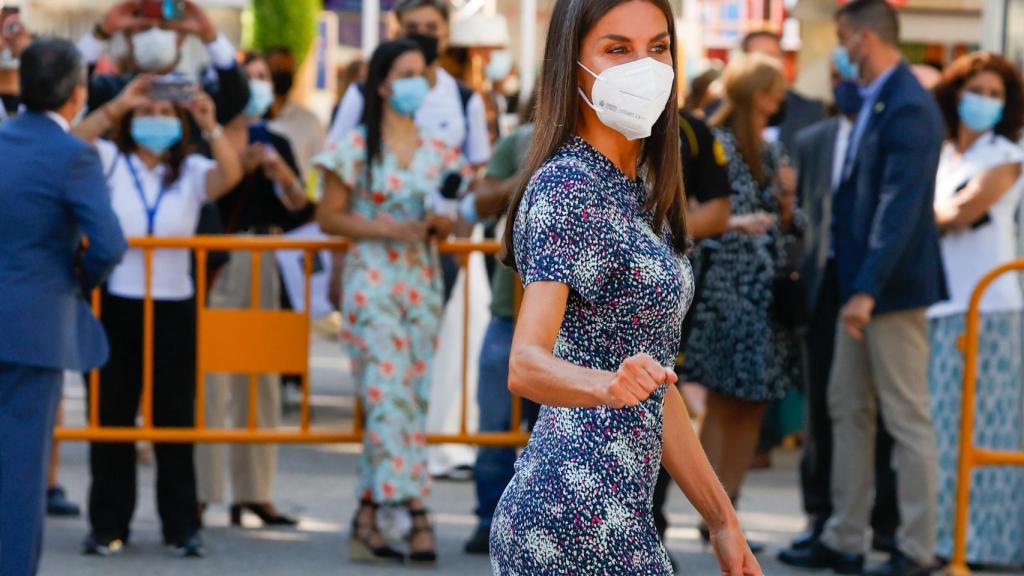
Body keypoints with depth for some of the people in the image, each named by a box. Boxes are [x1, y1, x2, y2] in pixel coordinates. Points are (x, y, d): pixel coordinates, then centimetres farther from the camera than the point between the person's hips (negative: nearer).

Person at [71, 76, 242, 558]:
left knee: (175, 417, 4)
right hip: (116, 304, -1)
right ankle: (109, 523, 9)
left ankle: (181, 524, 10)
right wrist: (117, 105, -26)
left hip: (173, 306, 1)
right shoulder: (110, 163, 2)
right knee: (111, 414, 3)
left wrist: (211, 127, -30)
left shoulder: (192, 172, 4)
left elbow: (230, 175, -15)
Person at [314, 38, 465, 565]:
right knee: (390, 392, -13)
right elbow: (328, 217, -3)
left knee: (410, 395, 3)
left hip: (422, 280, 5)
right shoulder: (358, 148, -2)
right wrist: (387, 229, -15)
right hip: (373, 278, -5)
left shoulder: (437, 152, 11)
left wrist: (442, 225, -7)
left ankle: (368, 516, 9)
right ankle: (415, 515, -15)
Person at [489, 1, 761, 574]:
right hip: (584, 512, -9)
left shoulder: (637, 192, 16)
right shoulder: (567, 187, -11)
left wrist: (723, 518, 15)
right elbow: (526, 363, -23)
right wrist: (607, 385, -43)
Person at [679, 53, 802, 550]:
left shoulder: (770, 154, 15)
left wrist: (787, 202, -2)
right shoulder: (716, 146, -5)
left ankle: (728, 509, 9)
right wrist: (733, 223, -25)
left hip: (766, 296, 7)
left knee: (753, 406, 5)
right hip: (725, 290, -7)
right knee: (722, 404, -5)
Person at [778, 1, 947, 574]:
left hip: (893, 287, -10)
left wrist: (868, 289, -27)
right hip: (860, 284, 10)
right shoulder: (872, 102, 13)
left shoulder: (908, 107, -18)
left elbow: (900, 208, -24)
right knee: (848, 411, 13)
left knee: (908, 418, -2)